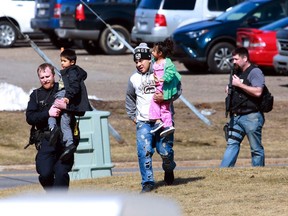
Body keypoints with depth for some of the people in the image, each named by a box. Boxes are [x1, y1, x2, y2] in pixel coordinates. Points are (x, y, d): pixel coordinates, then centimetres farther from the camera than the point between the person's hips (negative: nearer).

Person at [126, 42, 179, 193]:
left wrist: (165, 97, -18)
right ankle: (147, 182, -9)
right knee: (144, 151, -14)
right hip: (143, 122, 2)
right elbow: (130, 98, 23)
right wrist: (132, 115, 16)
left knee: (166, 151, -1)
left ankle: (169, 170, 33)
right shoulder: (134, 79, 9)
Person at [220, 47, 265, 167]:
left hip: (251, 117, -8)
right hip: (236, 116, 8)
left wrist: (239, 84, -16)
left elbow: (258, 92, -22)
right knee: (232, 144, 1)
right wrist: (229, 90, 9)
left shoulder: (255, 72, -8)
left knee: (256, 148, 0)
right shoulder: (238, 73, 18)